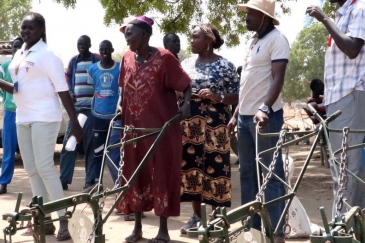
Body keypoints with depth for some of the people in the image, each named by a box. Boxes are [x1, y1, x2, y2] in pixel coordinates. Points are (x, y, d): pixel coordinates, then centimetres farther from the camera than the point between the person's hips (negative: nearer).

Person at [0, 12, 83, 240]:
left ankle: (63, 220, -6)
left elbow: (63, 91, -13)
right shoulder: (19, 55, 14)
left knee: (45, 168, -12)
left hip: (44, 117, -8)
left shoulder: (48, 55, -10)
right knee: (32, 170, 8)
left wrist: (75, 123, -16)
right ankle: (44, 220, 15)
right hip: (23, 118, 8)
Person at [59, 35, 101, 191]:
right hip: (75, 107, 4)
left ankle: (91, 181, 1)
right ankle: (63, 179, 6)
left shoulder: (97, 61, 0)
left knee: (91, 145, -2)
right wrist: (70, 94, 0)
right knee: (68, 143, 1)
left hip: (92, 108, -4)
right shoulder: (73, 61, 13)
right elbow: (68, 79, 18)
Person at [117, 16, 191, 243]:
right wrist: (121, 110, 7)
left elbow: (186, 85, -9)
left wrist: (187, 104, -25)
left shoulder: (164, 57, -10)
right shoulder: (127, 58, 6)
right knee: (134, 176, 9)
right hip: (134, 127, 5)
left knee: (161, 175, 1)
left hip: (161, 128, -5)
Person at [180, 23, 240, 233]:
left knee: (215, 167, -4)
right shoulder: (186, 64, 12)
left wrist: (217, 97, -19)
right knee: (191, 166, 5)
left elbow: (237, 96, -4)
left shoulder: (225, 65, -2)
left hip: (215, 123, -5)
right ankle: (197, 216, 16)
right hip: (189, 123, 5)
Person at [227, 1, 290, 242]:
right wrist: (236, 114, 20)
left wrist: (265, 108, -31)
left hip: (264, 115, -9)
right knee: (248, 173, 12)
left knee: (271, 174, -6)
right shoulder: (254, 41, 18)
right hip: (246, 115, 9)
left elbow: (277, 79, -18)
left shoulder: (276, 39, -8)